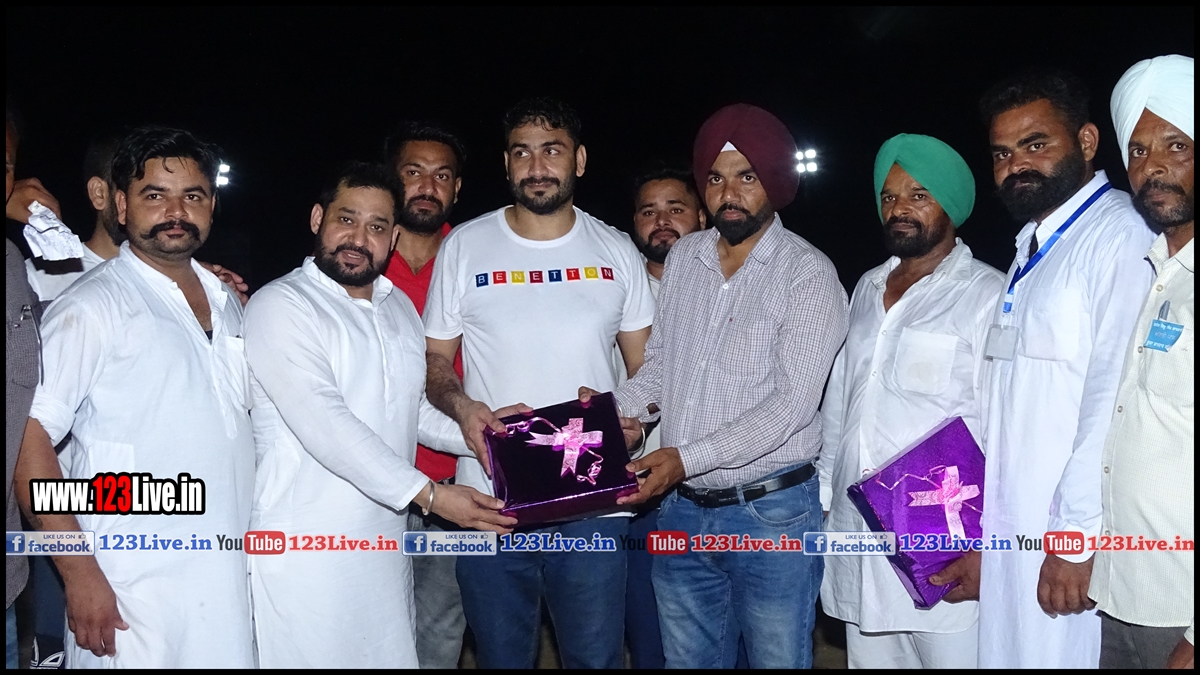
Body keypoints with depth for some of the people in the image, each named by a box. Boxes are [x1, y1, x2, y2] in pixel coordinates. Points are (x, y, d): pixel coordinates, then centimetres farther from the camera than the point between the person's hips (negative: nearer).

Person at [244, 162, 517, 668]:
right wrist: (428, 494, -22)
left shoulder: (400, 307, 13)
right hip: (305, 553, -6)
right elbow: (323, 422, -21)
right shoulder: (280, 305, -11)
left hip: (385, 542, 7)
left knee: (392, 654, 11)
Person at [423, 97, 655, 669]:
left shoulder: (616, 252, 6)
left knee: (596, 656, 8)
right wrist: (460, 405, -13)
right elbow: (434, 358, 8)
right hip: (491, 500, 0)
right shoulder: (463, 247, 4)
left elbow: (646, 366, 11)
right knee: (500, 656, 12)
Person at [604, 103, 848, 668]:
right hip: (681, 510, 5)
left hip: (771, 513, -5)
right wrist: (613, 407, -6)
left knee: (778, 658, 10)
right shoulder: (683, 258, 7)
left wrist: (687, 458, -25)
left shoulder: (808, 273, -10)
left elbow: (793, 403, -18)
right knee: (686, 659, 18)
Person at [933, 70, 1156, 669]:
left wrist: (1078, 542, -18)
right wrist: (983, 543, 14)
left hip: (1075, 559, -8)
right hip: (1012, 552, 8)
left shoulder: (1120, 235, -11)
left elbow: (1112, 399, -19)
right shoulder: (1032, 249, 16)